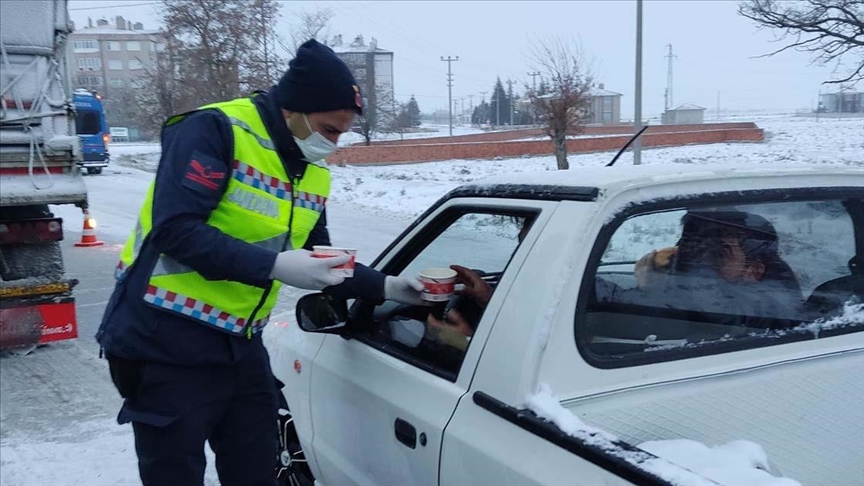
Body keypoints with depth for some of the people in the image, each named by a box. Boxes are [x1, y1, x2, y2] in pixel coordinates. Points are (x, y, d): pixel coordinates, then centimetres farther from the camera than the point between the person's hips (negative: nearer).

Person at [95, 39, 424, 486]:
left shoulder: (314, 173, 7)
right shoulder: (215, 130, -16)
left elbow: (317, 260, 16)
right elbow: (176, 229, -25)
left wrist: (384, 287, 4)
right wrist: (274, 266, -28)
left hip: (241, 348, 7)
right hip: (166, 346, -7)